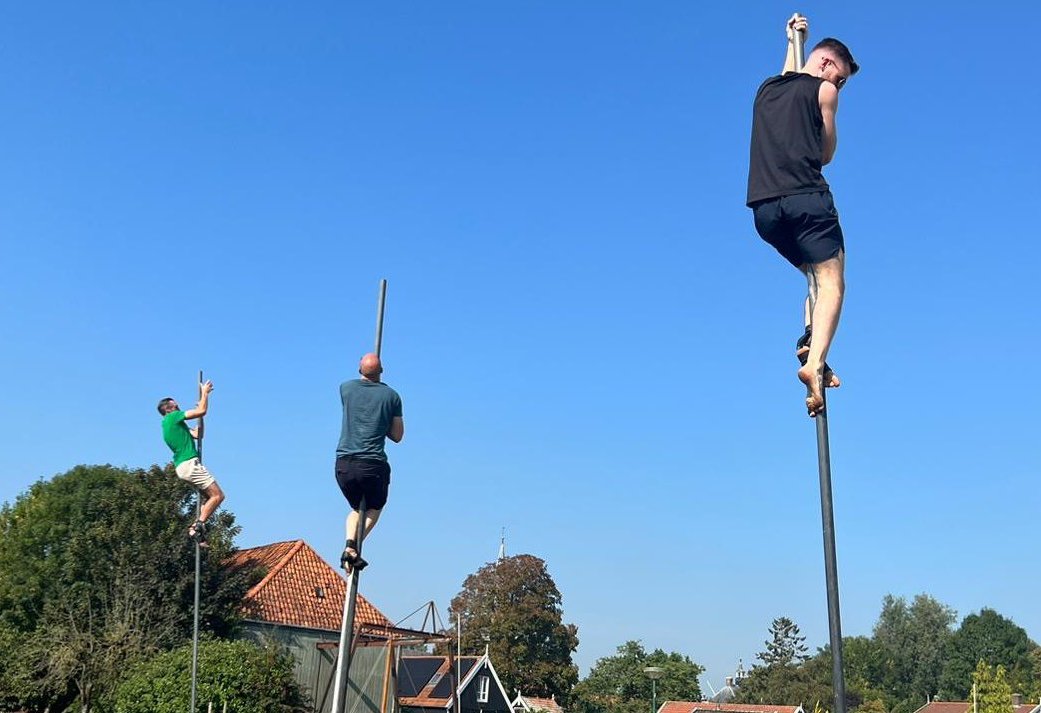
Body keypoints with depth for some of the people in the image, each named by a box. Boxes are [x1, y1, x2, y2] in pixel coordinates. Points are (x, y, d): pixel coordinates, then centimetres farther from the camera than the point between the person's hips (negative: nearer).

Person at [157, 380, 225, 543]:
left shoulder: (169, 425, 24)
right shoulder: (173, 417, -3)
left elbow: (198, 434, 27)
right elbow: (202, 411, -8)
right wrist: (205, 392, 5)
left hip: (182, 466, 10)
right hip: (189, 463, -10)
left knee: (210, 497, 14)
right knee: (217, 495, -10)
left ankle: (196, 527, 4)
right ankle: (199, 526, -17)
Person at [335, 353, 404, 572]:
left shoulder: (346, 388, 7)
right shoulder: (391, 395, 3)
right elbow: (397, 436, 10)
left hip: (344, 463, 2)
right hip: (373, 464, -2)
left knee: (356, 507, 26)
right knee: (375, 508, 22)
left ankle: (350, 544, 0)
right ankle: (354, 548, -1)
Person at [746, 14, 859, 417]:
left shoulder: (767, 88, 24)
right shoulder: (823, 90, 7)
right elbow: (826, 154, 13)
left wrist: (793, 40, 61)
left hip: (764, 207, 7)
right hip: (806, 198, -7)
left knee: (818, 276, 20)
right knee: (831, 283, -7)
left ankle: (810, 340, -4)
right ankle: (815, 360, -29)